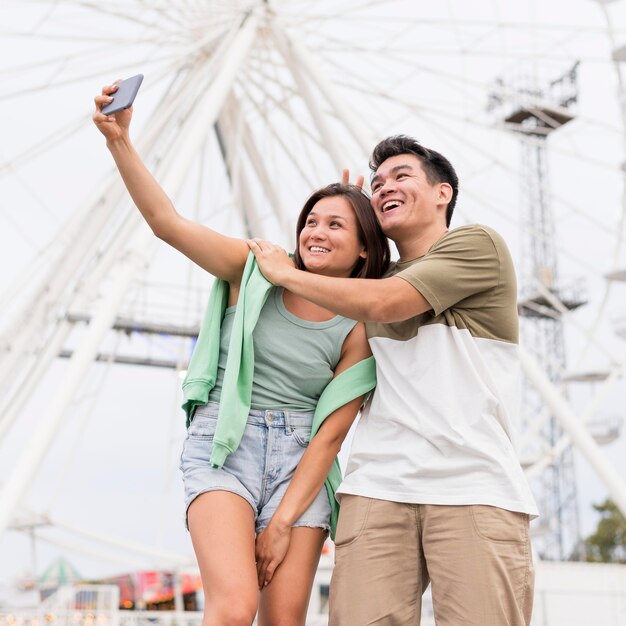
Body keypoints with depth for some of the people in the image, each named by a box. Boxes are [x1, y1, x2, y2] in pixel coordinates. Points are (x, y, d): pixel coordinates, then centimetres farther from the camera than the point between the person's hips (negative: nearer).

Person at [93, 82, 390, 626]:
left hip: (300, 461, 2)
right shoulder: (255, 270, 3)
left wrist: (284, 521, -7)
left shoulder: (359, 330, 3)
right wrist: (119, 140, -20)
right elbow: (167, 222, -7)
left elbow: (330, 433, -1)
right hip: (223, 444, -2)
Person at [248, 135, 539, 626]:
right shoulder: (377, 277, 24)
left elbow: (382, 305, -8)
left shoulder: (478, 244, 4)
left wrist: (285, 272, 6)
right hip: (378, 487, 5)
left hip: (474, 488, -4)